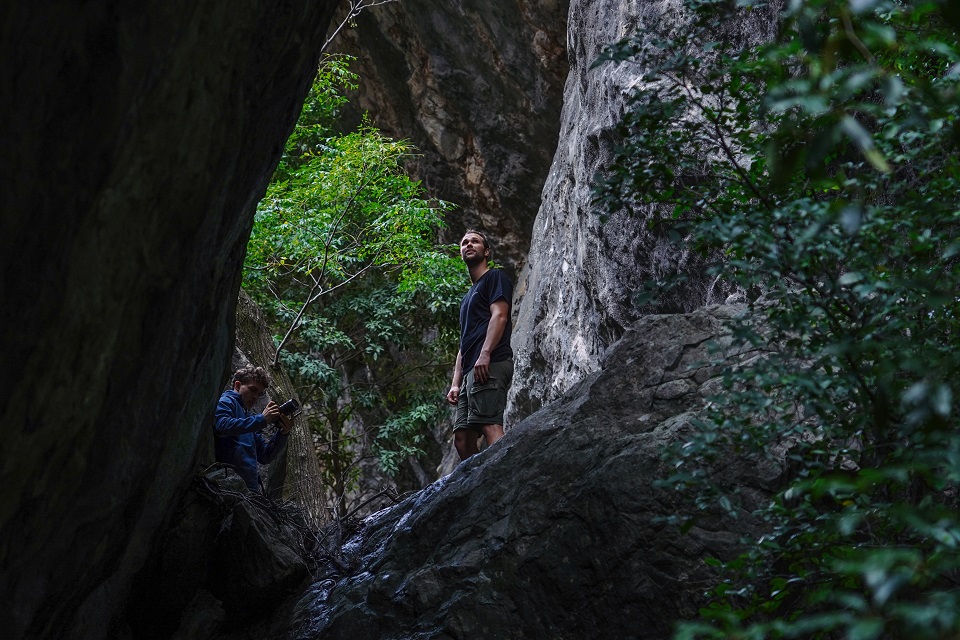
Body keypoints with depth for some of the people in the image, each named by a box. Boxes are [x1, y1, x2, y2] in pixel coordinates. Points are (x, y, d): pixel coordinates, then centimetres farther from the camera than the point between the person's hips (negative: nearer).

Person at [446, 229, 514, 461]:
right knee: (462, 437, 0)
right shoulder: (468, 297, 33)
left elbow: (499, 315, -9)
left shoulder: (495, 277, 8)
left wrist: (485, 354, -22)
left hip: (489, 365, -9)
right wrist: (456, 383, 18)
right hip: (471, 371, 9)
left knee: (490, 426, -23)